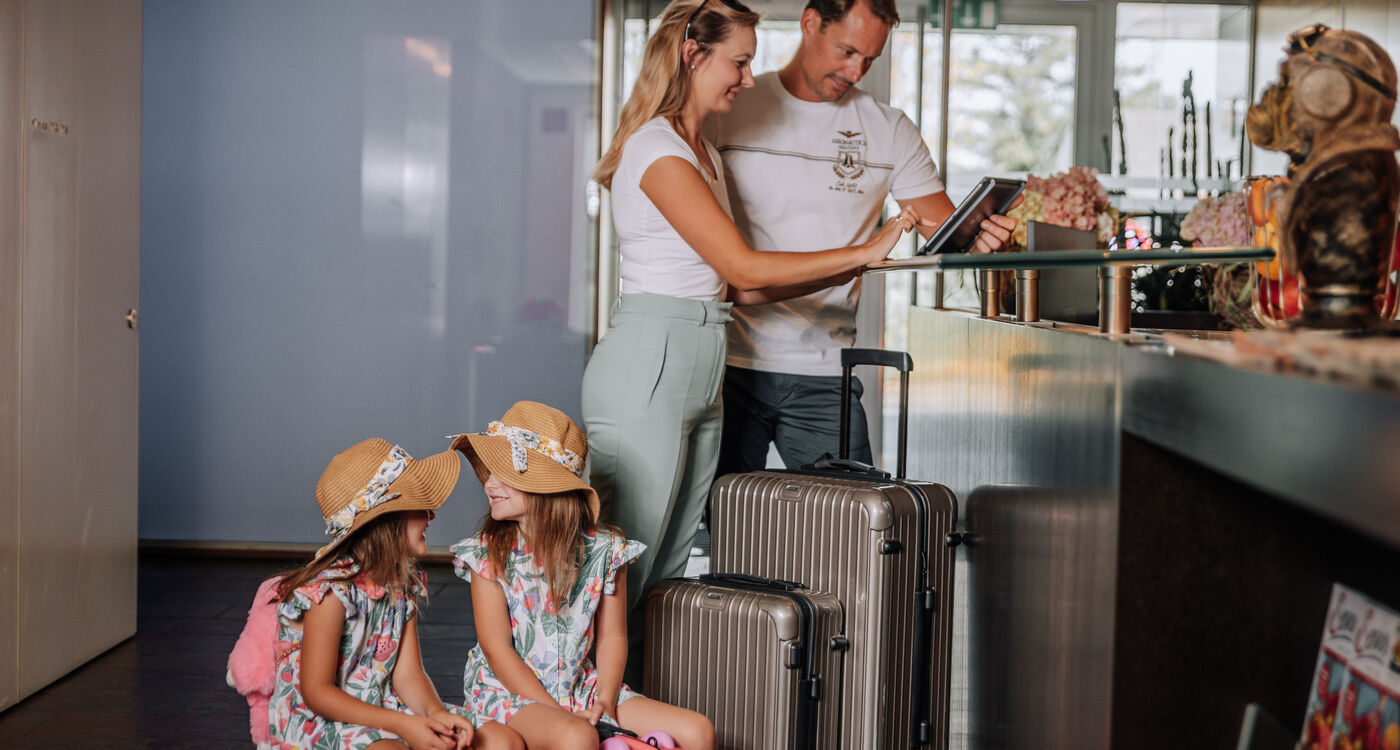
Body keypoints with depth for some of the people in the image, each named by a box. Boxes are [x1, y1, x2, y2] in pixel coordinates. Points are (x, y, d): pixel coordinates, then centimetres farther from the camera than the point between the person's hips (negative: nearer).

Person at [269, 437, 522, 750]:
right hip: (321, 723, -7)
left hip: (382, 713, 8)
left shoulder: (403, 582, 5)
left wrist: (436, 713, -19)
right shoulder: (330, 593, -18)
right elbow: (317, 692, -17)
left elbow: (408, 674, 3)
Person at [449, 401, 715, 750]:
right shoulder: (488, 553, -7)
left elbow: (612, 636, 5)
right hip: (509, 692, -4)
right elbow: (496, 648, -10)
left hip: (581, 688, 4)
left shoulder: (605, 550, -1)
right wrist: (560, 715, -17)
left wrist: (605, 701, -12)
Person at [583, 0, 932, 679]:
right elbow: (744, 269, -16)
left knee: (665, 574, 8)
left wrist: (843, 272, 9)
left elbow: (736, 288, 16)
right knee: (621, 570, -5)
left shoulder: (702, 152, 19)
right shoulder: (658, 150, -11)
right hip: (646, 368, -9)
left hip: (698, 378, 9)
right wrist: (862, 252, -11)